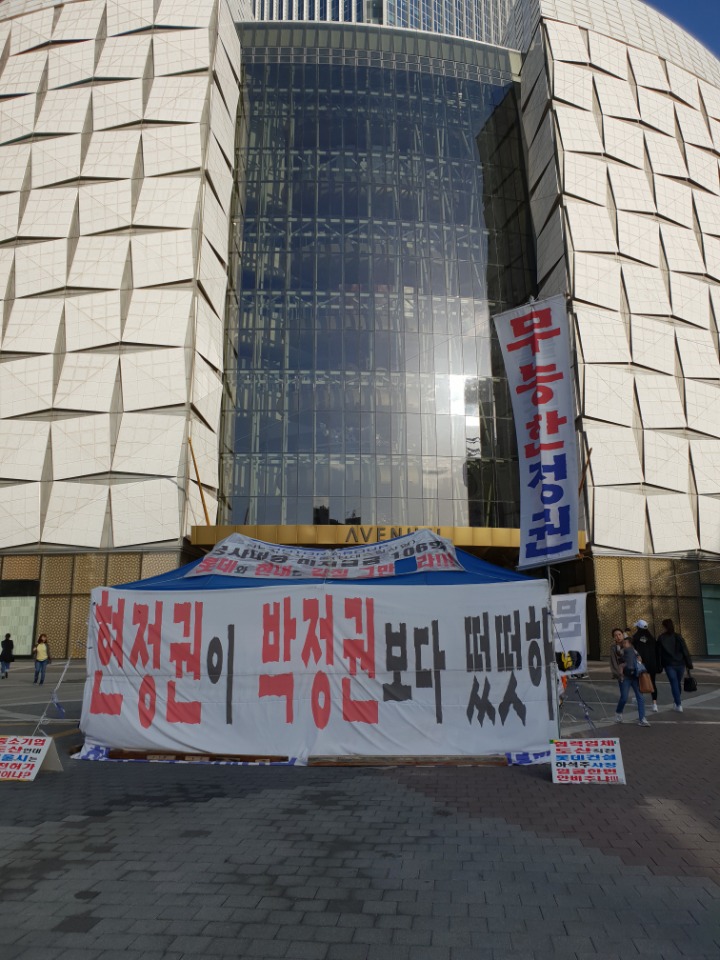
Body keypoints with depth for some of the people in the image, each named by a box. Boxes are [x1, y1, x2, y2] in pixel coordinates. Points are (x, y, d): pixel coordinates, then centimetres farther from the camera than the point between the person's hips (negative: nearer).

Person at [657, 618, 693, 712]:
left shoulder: (661, 638, -3)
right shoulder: (678, 637, 0)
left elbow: (659, 654, -2)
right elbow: (685, 651, -3)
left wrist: (659, 667, 3)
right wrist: (689, 664, 0)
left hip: (669, 665, -2)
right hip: (680, 663, 2)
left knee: (674, 684, 0)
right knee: (678, 682, 18)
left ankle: (678, 705, -6)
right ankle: (678, 701, 32)